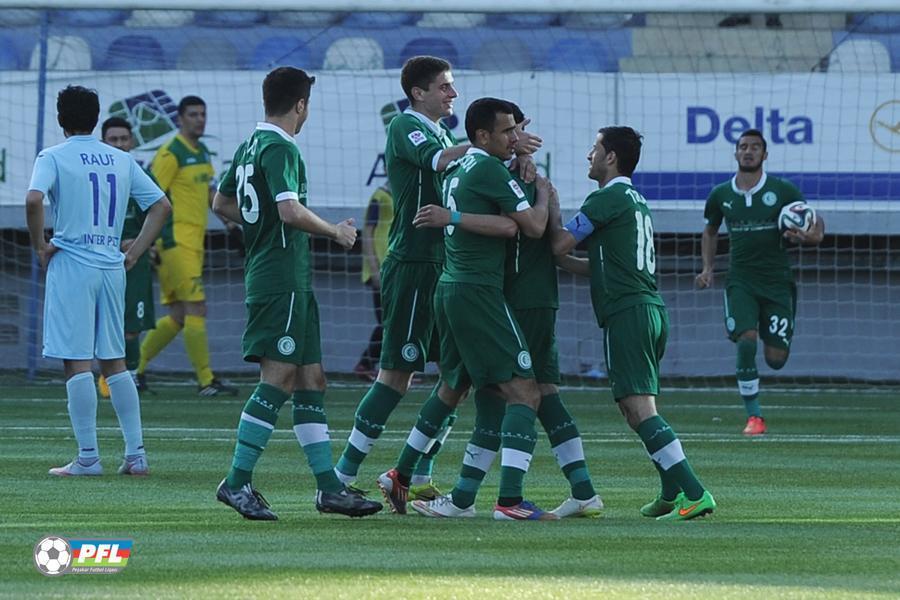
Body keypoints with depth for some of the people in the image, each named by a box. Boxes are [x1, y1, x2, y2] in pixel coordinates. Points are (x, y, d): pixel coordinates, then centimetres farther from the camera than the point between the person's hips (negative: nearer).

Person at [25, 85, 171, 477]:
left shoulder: (53, 158, -4)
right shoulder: (122, 160, 11)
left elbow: (34, 199, -22)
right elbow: (161, 205, 10)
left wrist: (40, 245, -9)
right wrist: (135, 251, 12)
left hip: (71, 265, -5)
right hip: (112, 266, 5)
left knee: (78, 363, -3)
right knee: (114, 362, 12)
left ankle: (88, 456, -5)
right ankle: (136, 454, 7)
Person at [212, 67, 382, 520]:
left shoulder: (250, 145, 15)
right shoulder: (280, 148, -13)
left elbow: (222, 203, 25)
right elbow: (292, 211, -25)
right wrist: (337, 232, -10)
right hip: (282, 282, -10)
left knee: (311, 380, 10)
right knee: (279, 378, -11)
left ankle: (329, 487, 11)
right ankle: (237, 482, -11)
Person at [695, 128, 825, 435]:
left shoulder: (782, 190, -1)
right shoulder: (721, 195, 5)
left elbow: (815, 222, 5)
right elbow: (710, 232, 23)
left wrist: (811, 234, -19)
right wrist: (708, 268, 10)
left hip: (776, 280, -1)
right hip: (740, 280, 1)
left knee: (776, 358, -2)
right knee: (746, 340, -21)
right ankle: (754, 416, -10)